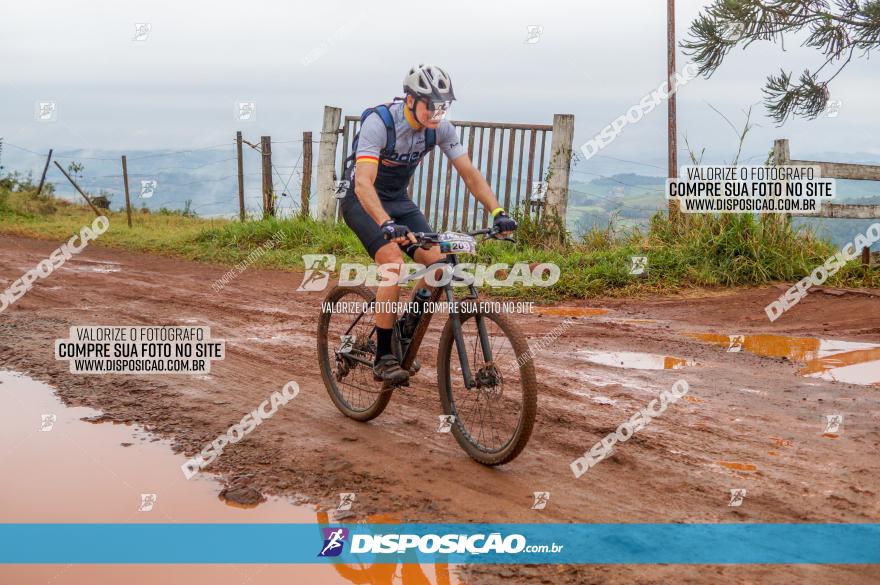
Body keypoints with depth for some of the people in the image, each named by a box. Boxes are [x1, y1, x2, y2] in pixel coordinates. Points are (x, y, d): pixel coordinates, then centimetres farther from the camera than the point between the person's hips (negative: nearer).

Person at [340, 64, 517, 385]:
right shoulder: (378, 122, -30)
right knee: (394, 261, -28)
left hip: (398, 199, 6)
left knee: (437, 262, -13)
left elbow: (470, 173, -12)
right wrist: (387, 225, -56)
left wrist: (498, 212, -28)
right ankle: (383, 358, -18)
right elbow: (363, 183, -40)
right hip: (362, 200, -5)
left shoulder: (441, 128, -13)